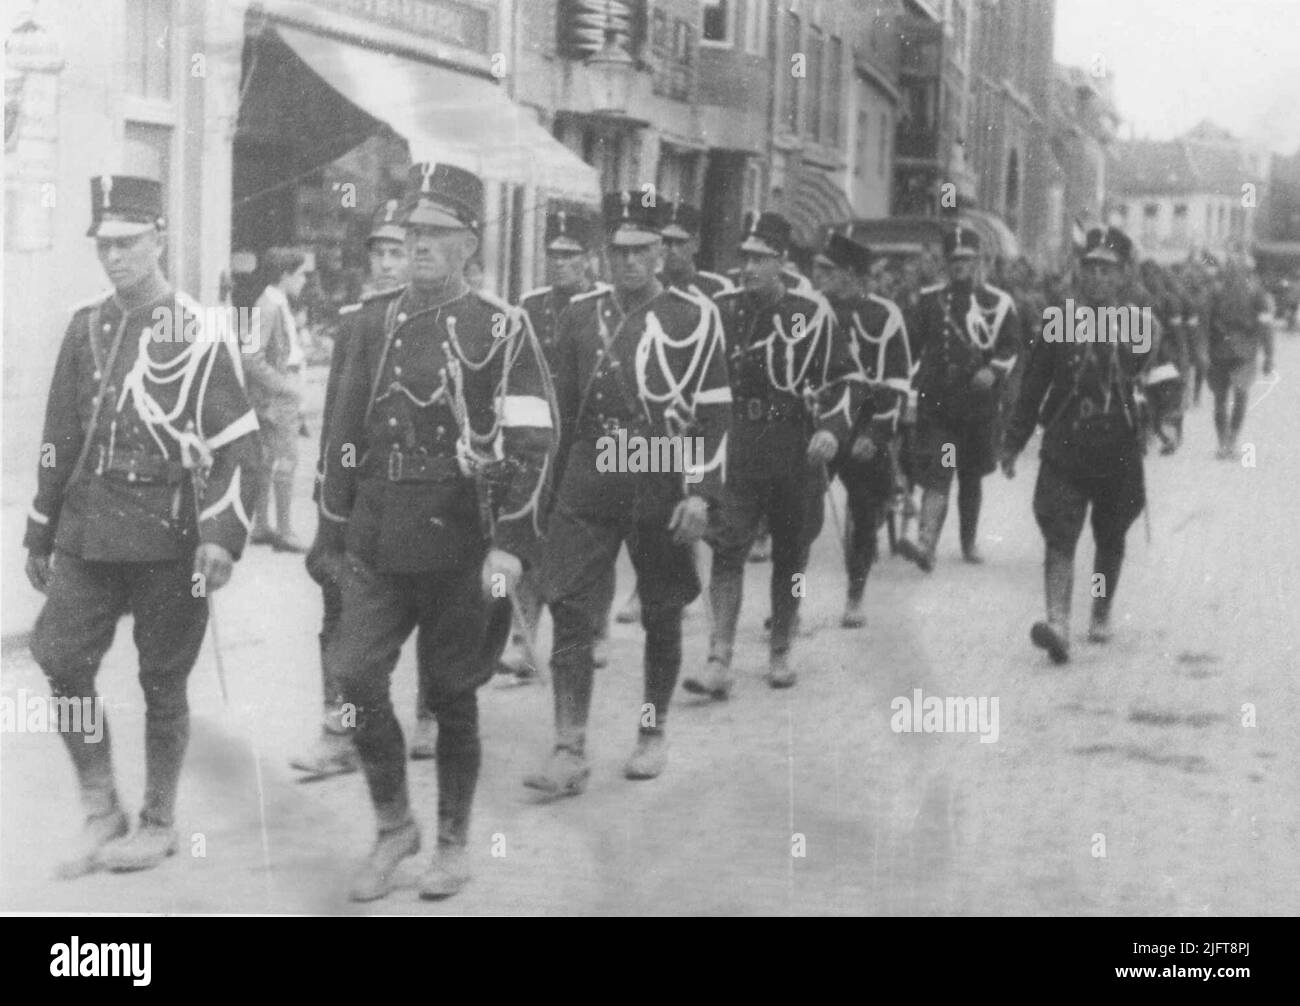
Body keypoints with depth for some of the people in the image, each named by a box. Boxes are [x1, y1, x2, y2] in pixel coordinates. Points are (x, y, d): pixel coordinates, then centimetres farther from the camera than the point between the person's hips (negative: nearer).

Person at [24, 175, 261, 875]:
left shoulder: (198, 336, -5)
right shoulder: (86, 327, 9)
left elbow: (238, 444, -8)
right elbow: (60, 436, 15)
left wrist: (223, 535, -19)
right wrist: (39, 534, 16)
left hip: (169, 534, -4)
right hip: (89, 526, 4)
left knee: (163, 681, 5)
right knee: (61, 658, -5)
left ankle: (158, 824, 21)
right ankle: (101, 811, 12)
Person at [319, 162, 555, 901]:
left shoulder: (501, 329, -6)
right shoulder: (376, 322, 8)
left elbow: (531, 443, -11)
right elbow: (348, 429, 14)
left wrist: (511, 545, -18)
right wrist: (339, 529, 14)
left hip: (456, 542, -4)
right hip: (378, 540, 4)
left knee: (453, 697, 7)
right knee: (360, 677, -4)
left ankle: (455, 842, 24)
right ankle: (395, 826, 16)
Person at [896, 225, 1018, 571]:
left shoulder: (997, 303, 4)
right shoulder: (930, 299, 8)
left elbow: (1013, 346, 5)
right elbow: (911, 345, 13)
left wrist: (994, 369, -13)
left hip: (978, 404, 0)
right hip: (935, 403, 0)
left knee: (971, 478, 13)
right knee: (936, 475, -12)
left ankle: (969, 543, 27)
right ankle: (926, 544, -23)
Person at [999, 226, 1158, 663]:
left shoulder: (1139, 323, 3)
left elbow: (1139, 362, -17)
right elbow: (1033, 385, 9)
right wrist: (1013, 442, 11)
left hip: (1118, 450, 0)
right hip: (1064, 449, 0)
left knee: (1110, 539, 14)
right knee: (1059, 536, -13)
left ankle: (1101, 615, 33)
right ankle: (1058, 624, -21)